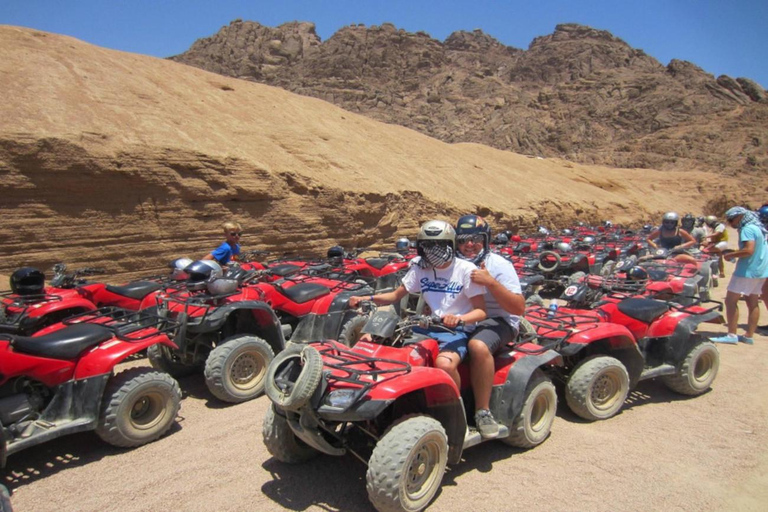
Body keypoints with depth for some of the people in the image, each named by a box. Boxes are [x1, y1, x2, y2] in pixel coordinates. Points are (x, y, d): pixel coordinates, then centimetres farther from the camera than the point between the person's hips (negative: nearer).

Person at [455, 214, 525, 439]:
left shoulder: (499, 265, -5)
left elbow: (519, 308, -14)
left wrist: (491, 282, -25)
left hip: (496, 321, -4)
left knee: (478, 346, -38)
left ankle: (483, 411, -20)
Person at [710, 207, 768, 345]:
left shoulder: (747, 229, -15)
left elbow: (749, 250, -25)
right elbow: (756, 250, 19)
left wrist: (730, 255, -13)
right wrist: (734, 253, 12)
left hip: (747, 270, -10)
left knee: (731, 301, -7)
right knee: (753, 303, 11)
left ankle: (732, 335, -8)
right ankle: (749, 336, 15)